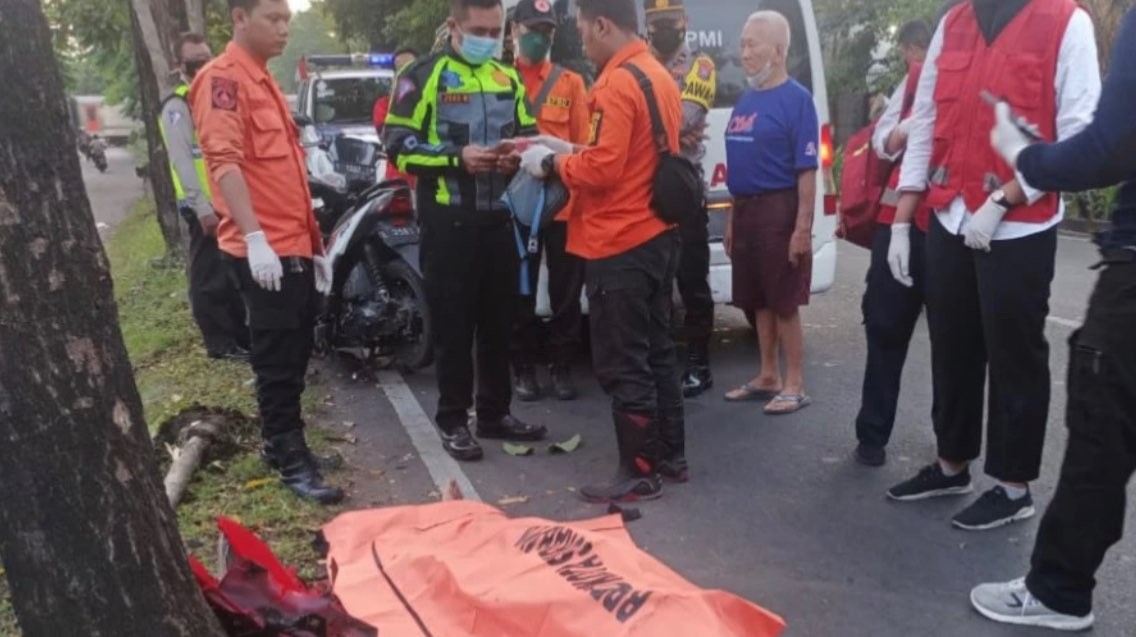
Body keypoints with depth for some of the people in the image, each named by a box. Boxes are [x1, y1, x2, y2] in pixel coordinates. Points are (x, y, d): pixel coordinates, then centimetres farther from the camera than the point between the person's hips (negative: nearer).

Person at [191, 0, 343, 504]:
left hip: (296, 245, 9)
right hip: (264, 249, -9)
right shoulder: (222, 78, -8)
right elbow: (224, 161, -20)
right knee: (278, 360, -4)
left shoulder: (264, 81, 21)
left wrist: (314, 240, 22)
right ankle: (290, 460, 4)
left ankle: (285, 443, 28)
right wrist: (254, 237, -28)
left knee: (296, 355, 15)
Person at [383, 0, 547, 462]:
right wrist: (457, 158, -21)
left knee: (500, 321, 11)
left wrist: (518, 154, -3)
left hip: (499, 217, 6)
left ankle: (496, 413, 24)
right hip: (448, 220, -5)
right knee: (454, 323, 1)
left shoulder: (508, 78, 14)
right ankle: (453, 420, 13)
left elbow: (528, 134, 20)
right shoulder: (423, 76, -4)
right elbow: (398, 145, -10)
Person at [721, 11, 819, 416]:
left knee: (784, 303, 0)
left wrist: (803, 227, -20)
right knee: (758, 302, 14)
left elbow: (807, 170, -15)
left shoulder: (796, 99, -9)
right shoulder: (745, 101, 14)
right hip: (745, 210, 8)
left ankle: (794, 386, 11)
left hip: (778, 210, -8)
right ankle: (768, 377, 25)